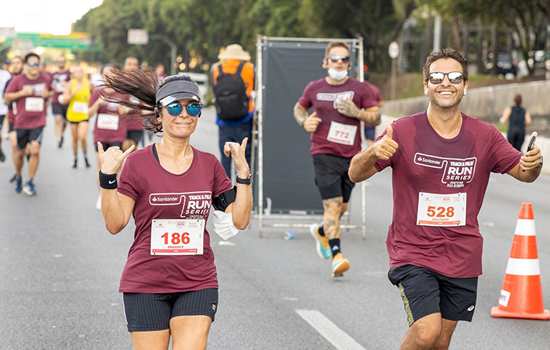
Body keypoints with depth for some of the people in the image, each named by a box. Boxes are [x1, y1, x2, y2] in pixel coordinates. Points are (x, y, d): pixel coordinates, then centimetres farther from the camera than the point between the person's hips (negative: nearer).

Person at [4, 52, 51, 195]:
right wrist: (22, 93, -17)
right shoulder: (18, 80, -7)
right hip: (21, 122, 0)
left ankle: (30, 183, -2)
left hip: (38, 122, 0)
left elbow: (51, 92, 19)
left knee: (35, 151, -14)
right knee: (20, 152, 12)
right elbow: (7, 97, -3)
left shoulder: (45, 79, -1)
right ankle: (18, 177, 39)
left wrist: (48, 94, -5)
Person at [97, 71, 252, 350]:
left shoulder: (209, 165, 6)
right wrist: (108, 177, -20)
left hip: (197, 286, 2)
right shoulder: (137, 163, -4)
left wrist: (243, 171, -3)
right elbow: (115, 224, -9)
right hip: (146, 286, -2)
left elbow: (240, 219, 4)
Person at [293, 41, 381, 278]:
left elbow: (376, 118, 1)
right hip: (324, 154, -2)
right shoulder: (314, 88, 6)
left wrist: (356, 112, -16)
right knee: (333, 204, -15)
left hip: (351, 155, 2)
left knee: (342, 207, 13)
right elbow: (299, 107, 24)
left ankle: (321, 231, 43)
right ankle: (336, 255, -17)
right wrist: (304, 122, 3)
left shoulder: (360, 89, 2)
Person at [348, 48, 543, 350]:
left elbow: (522, 173, 10)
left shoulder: (484, 136, 2)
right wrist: (373, 153, -31)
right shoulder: (404, 131, -7)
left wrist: (532, 164, -15)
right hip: (413, 254, -3)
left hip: (462, 258, 4)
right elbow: (355, 175, -8)